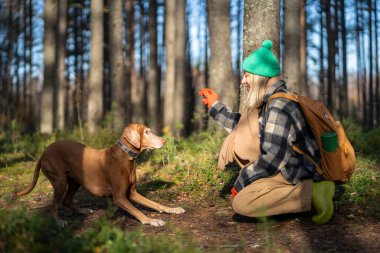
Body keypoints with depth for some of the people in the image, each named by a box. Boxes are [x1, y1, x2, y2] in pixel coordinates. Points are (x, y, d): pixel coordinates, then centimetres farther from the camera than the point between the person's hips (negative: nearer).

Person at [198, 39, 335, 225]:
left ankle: (309, 193, -16)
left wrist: (243, 180, -15)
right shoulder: (268, 101, 8)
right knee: (239, 140, 7)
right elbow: (243, 128, 21)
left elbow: (274, 157, -26)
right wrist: (216, 106, 22)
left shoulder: (278, 106, -22)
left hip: (298, 174, -9)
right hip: (286, 166, 9)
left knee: (241, 204, -24)